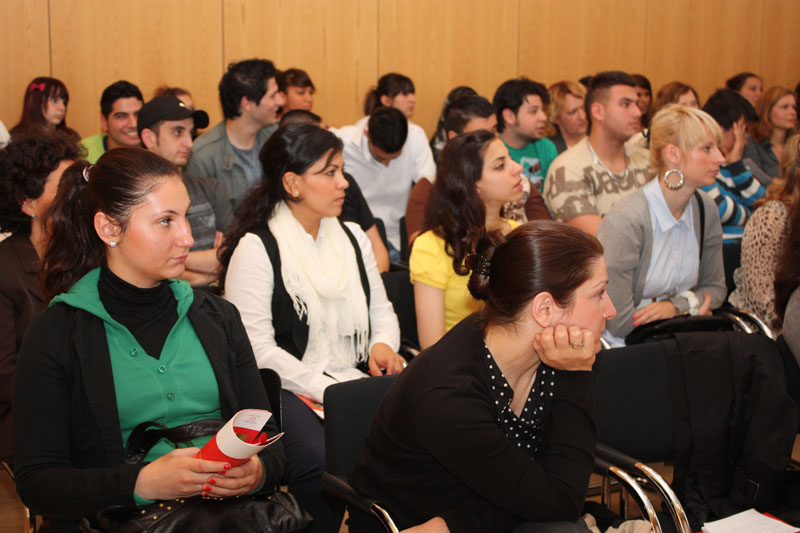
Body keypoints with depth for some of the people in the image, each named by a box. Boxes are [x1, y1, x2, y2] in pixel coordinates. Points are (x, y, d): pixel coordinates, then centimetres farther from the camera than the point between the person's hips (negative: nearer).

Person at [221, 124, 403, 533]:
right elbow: (256, 348, -11)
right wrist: (327, 390, -16)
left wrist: (383, 344, 0)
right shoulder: (256, 249, -4)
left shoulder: (352, 237, 17)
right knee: (321, 460, -34)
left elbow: (382, 311, 24)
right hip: (288, 389, -5)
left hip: (353, 381, 5)